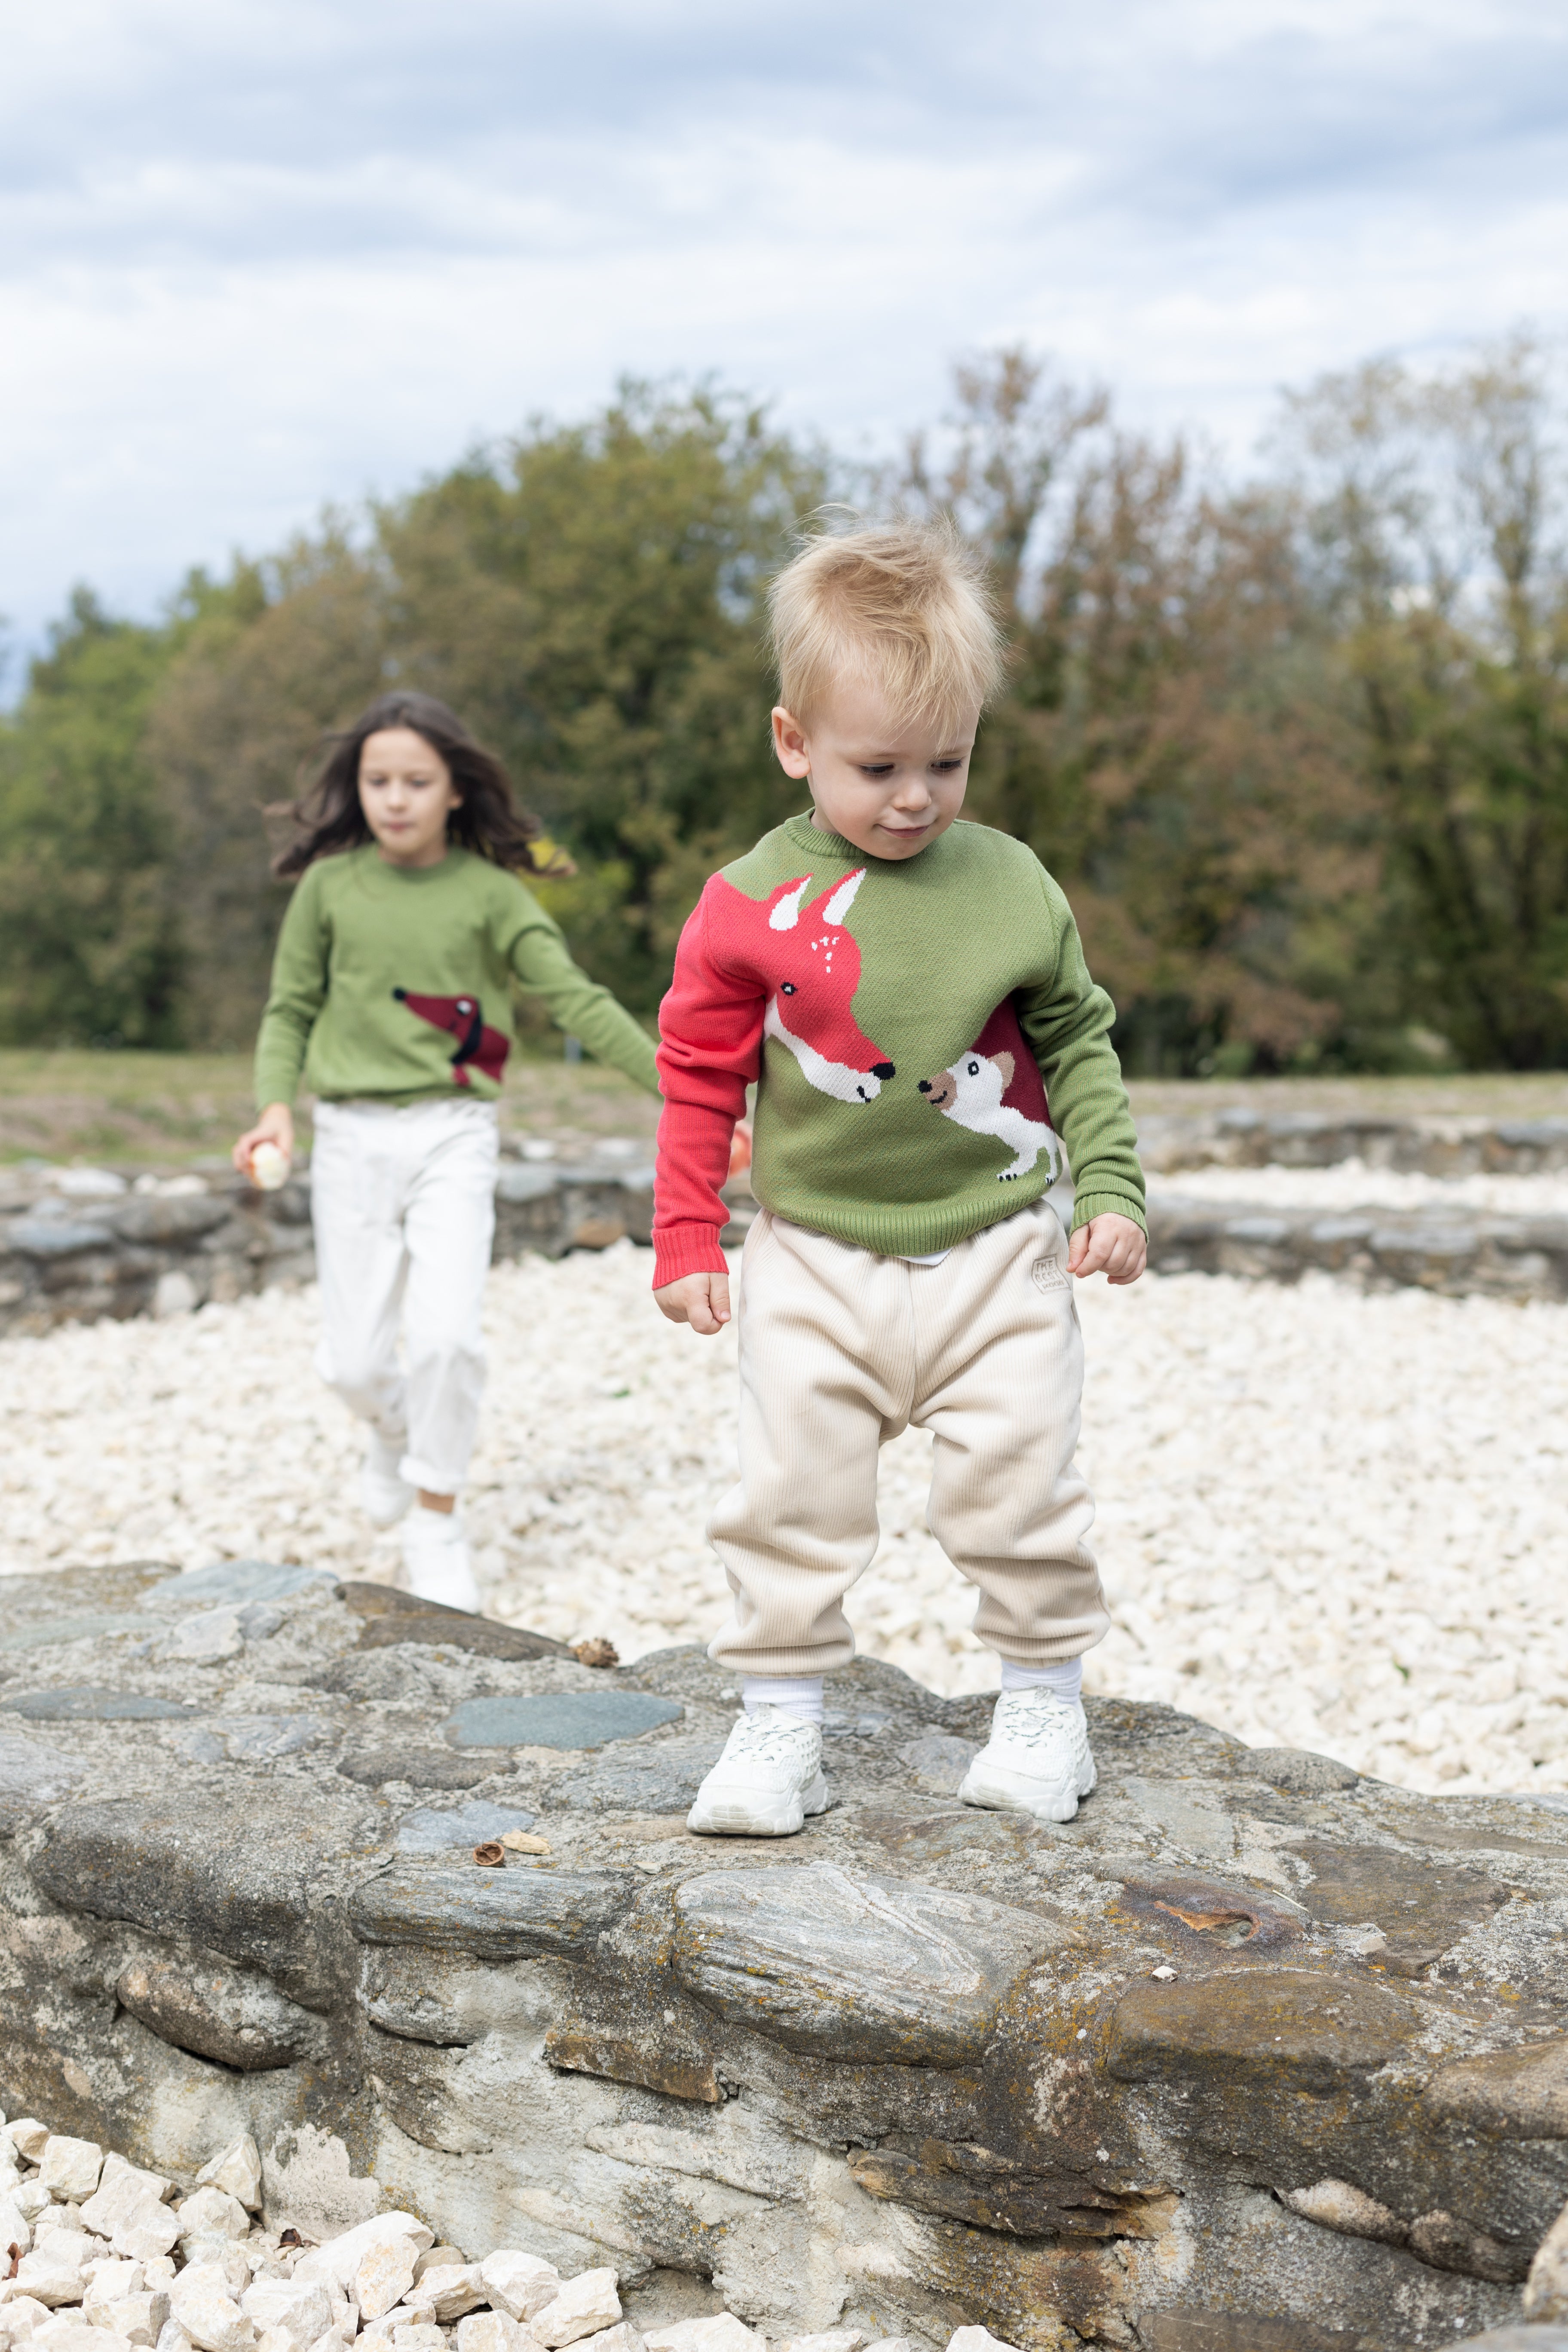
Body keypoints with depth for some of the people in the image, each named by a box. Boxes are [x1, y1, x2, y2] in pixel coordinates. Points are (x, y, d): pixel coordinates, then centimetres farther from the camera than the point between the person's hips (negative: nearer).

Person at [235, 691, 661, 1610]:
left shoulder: (488, 891, -2)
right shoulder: (330, 886, 1)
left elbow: (575, 998, -7)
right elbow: (291, 1008, 8)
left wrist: (674, 1083, -15)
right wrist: (277, 1104, -9)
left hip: (453, 1132, -1)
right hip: (354, 1137, 2)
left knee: (447, 1334, -16)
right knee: (355, 1361, 3)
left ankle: (437, 1525, 5)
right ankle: (398, 1433, 40)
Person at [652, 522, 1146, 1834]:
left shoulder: (1010, 886, -2)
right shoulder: (749, 906, -5)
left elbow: (1078, 1042, 7)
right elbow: (700, 1078, 3)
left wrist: (1110, 1188, 0)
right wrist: (686, 1238, 2)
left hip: (996, 1253, 0)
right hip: (815, 1262, 0)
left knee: (1019, 1483, 3)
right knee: (792, 1493, 0)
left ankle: (1044, 1699, 23)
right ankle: (781, 1720, 14)